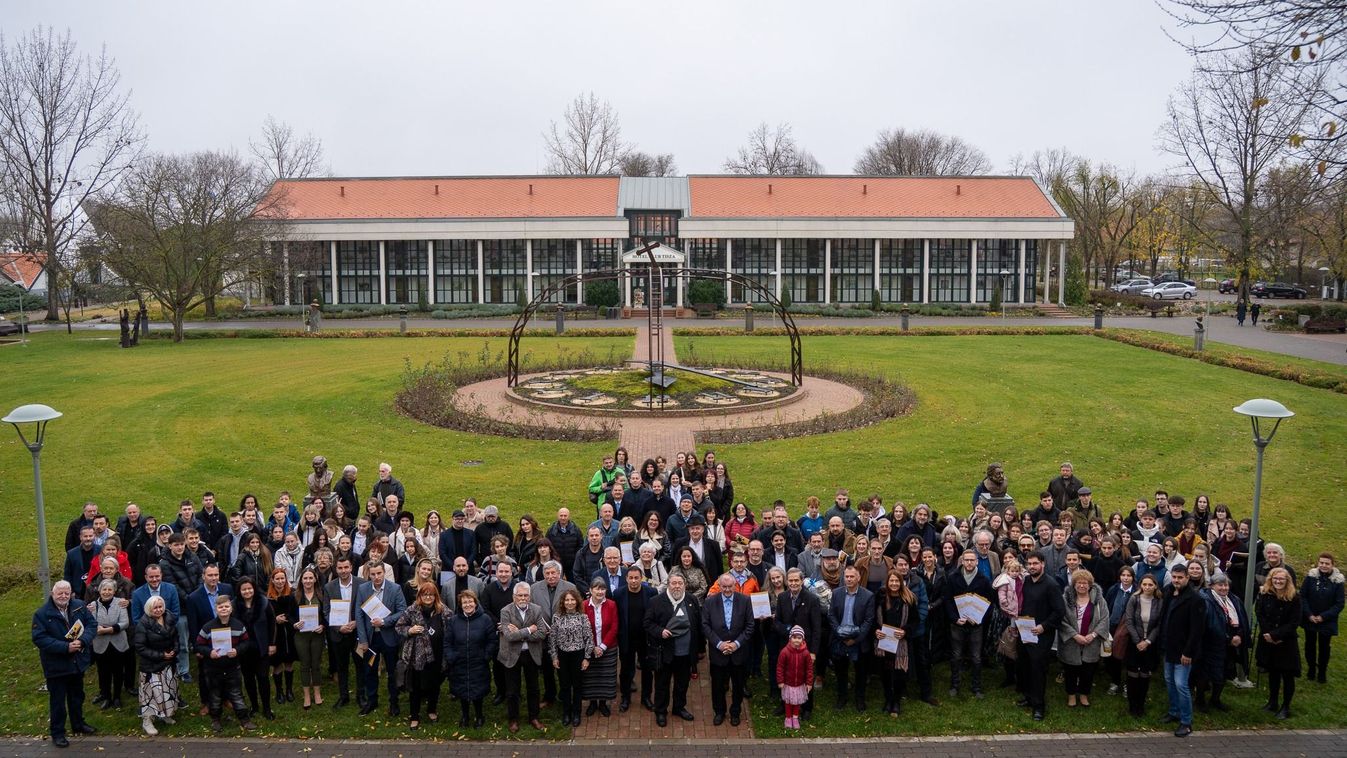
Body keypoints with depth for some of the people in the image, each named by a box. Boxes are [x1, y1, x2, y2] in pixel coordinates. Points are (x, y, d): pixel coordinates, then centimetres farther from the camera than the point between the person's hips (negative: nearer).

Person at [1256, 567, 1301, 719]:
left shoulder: (1294, 599, -9)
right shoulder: (1264, 595, -3)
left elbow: (1294, 623, -11)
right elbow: (1260, 616, -4)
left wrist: (1275, 635, -17)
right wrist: (1269, 635, -15)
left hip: (1287, 642, -2)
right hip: (1268, 641, 2)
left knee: (1287, 675, 1)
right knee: (1273, 672, 15)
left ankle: (1285, 707, 13)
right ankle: (1272, 703, 27)